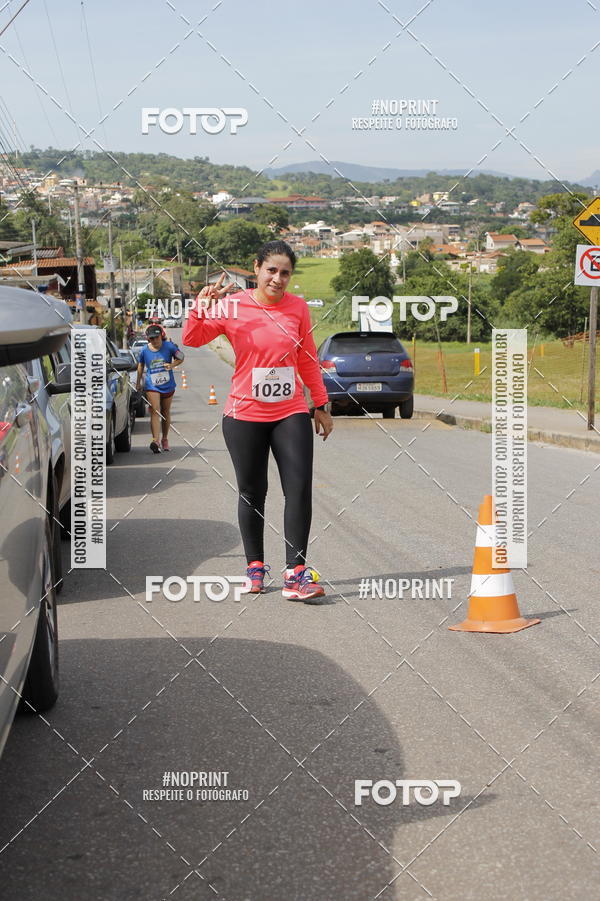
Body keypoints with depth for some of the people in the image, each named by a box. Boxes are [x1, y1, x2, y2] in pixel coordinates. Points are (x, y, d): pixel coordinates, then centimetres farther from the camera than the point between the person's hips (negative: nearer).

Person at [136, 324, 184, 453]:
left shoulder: (169, 347, -5)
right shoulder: (145, 350, -2)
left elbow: (180, 358, 5)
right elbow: (140, 366, 14)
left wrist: (172, 365, -16)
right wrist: (138, 383, 19)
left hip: (167, 385, 1)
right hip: (151, 386, -1)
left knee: (165, 413, 12)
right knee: (155, 411, -16)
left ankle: (165, 439, 28)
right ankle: (156, 440, -26)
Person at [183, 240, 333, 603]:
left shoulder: (298, 308, 3)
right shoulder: (233, 307, -5)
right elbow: (192, 339, -10)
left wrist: (321, 405, 17)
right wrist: (201, 308, -28)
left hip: (291, 413, 2)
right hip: (245, 414, -1)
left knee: (300, 488, -10)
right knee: (252, 493, 8)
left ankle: (296, 574, -11)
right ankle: (255, 567, 23)